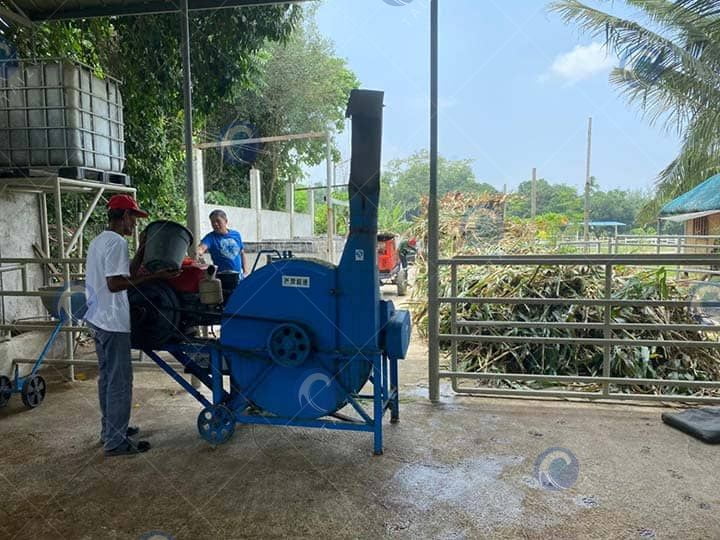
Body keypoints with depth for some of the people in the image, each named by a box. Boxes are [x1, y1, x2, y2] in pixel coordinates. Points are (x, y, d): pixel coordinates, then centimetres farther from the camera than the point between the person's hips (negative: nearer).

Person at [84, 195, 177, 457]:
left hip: (98, 320, 11)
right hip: (113, 323, -11)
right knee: (120, 382, -2)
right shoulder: (117, 242, -17)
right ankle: (116, 441, 7)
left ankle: (110, 429, 31)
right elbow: (115, 284, -24)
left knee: (107, 378, 19)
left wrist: (141, 250, 12)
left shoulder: (99, 240, 15)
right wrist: (155, 276, -22)